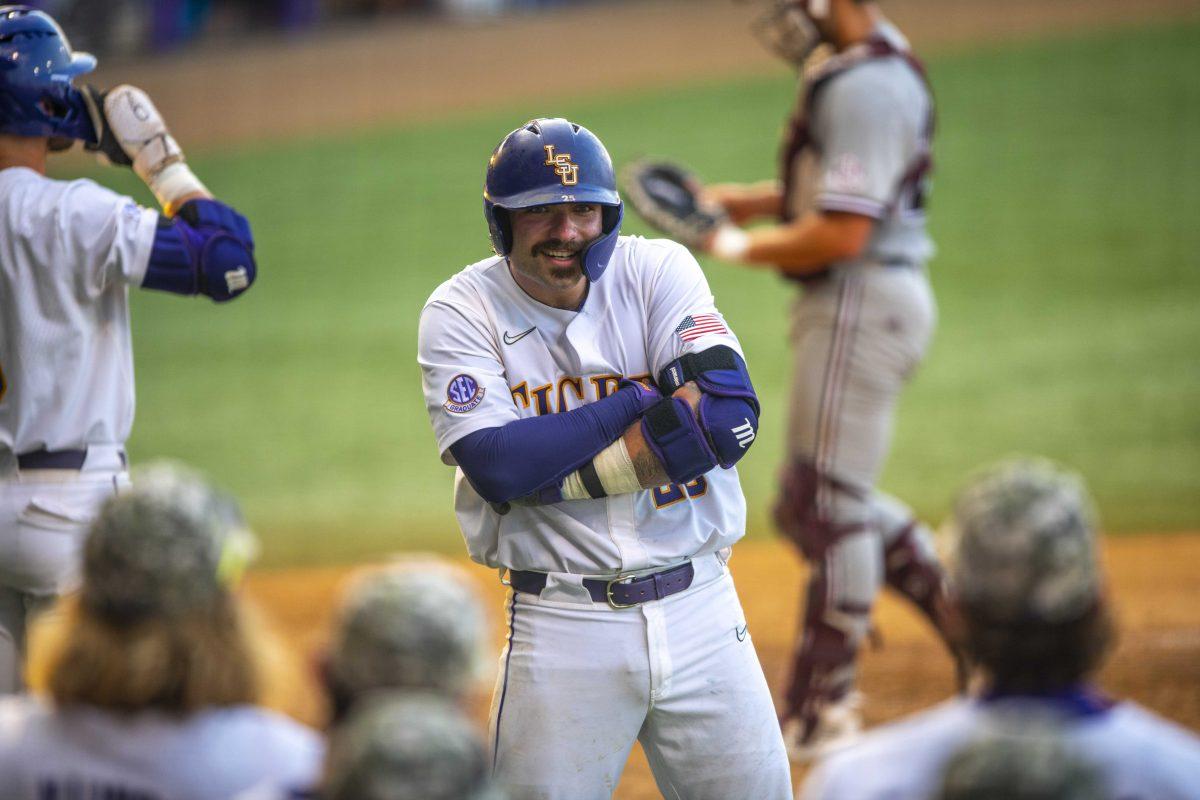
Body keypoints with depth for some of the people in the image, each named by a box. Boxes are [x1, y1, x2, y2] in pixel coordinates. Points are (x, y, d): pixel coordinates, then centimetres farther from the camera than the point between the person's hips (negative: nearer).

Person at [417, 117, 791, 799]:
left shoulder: (659, 270, 0)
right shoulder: (462, 312, -3)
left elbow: (728, 417, -14)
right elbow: (496, 466, -17)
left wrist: (550, 473, -16)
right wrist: (642, 399, -12)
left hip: (701, 610, 2)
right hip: (562, 628, -2)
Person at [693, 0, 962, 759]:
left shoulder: (865, 87, -20)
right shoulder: (855, 67, 12)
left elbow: (842, 233, -25)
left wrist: (742, 247, -11)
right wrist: (731, 201, 12)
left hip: (864, 304, -11)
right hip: (848, 304, 11)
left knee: (830, 504, -5)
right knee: (813, 502, 17)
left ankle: (823, 713, 1)